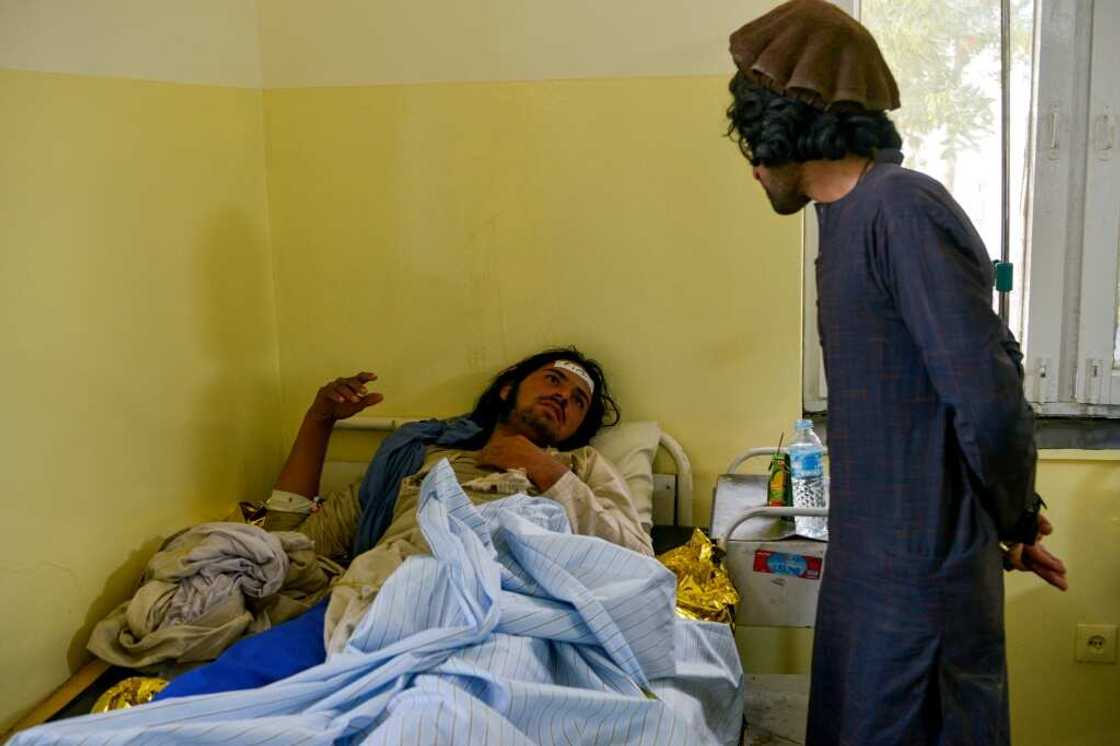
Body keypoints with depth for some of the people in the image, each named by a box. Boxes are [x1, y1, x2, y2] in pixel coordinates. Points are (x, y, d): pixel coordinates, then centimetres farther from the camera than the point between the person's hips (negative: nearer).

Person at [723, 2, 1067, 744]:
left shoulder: (903, 210, -20)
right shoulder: (851, 218, 10)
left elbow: (989, 403, -24)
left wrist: (1014, 522, -7)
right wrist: (1010, 523, 14)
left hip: (921, 578, -9)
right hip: (869, 565, 9)